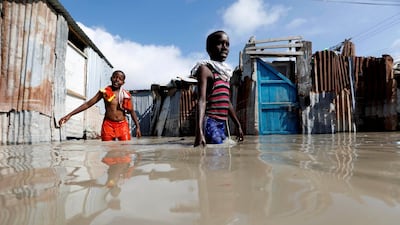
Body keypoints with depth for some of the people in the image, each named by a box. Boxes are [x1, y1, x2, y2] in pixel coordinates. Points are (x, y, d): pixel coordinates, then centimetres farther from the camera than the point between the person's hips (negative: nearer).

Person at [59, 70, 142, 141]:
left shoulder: (126, 94, 4)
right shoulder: (104, 92, 2)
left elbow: (132, 111, 10)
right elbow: (88, 104, 2)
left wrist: (138, 127, 6)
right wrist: (69, 115, -2)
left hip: (122, 125, 0)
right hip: (108, 124, 0)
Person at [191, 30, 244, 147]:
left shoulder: (225, 72, 19)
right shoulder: (205, 69, -6)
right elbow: (202, 100, -18)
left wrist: (238, 125, 26)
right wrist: (199, 130, -30)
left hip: (222, 124, 8)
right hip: (210, 123, -8)